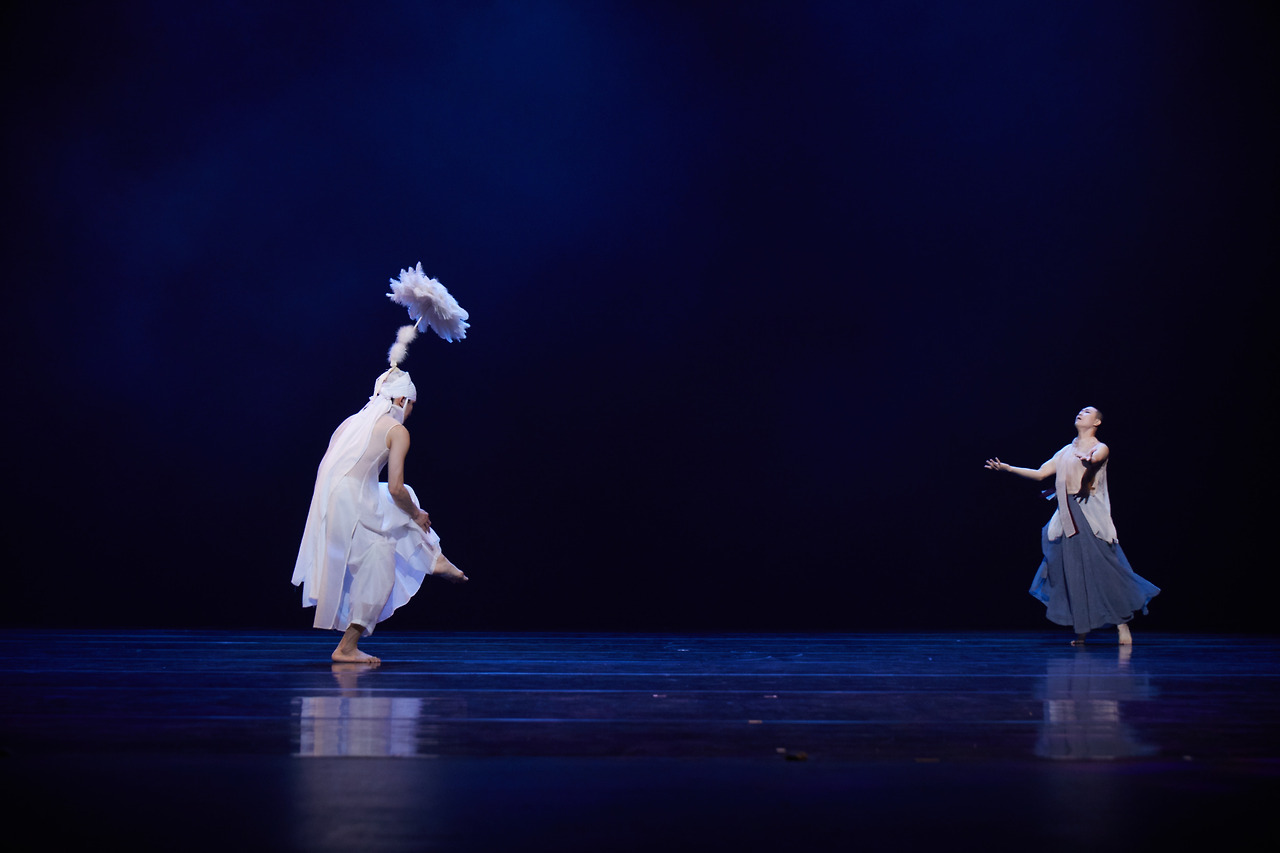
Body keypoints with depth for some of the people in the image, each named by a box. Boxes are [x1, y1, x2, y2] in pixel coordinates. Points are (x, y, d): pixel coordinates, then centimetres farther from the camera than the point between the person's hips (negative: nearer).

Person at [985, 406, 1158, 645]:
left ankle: (1122, 624, 1)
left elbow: (1094, 459, -17)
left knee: (1103, 567, -8)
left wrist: (1089, 461, -36)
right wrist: (1007, 467, 11)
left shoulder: (1101, 448, 5)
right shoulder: (1066, 451, 19)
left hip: (1091, 513, -5)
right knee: (1072, 570, 1)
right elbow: (1040, 473, 17)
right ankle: (1081, 630, 7)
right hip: (1067, 517, 5)